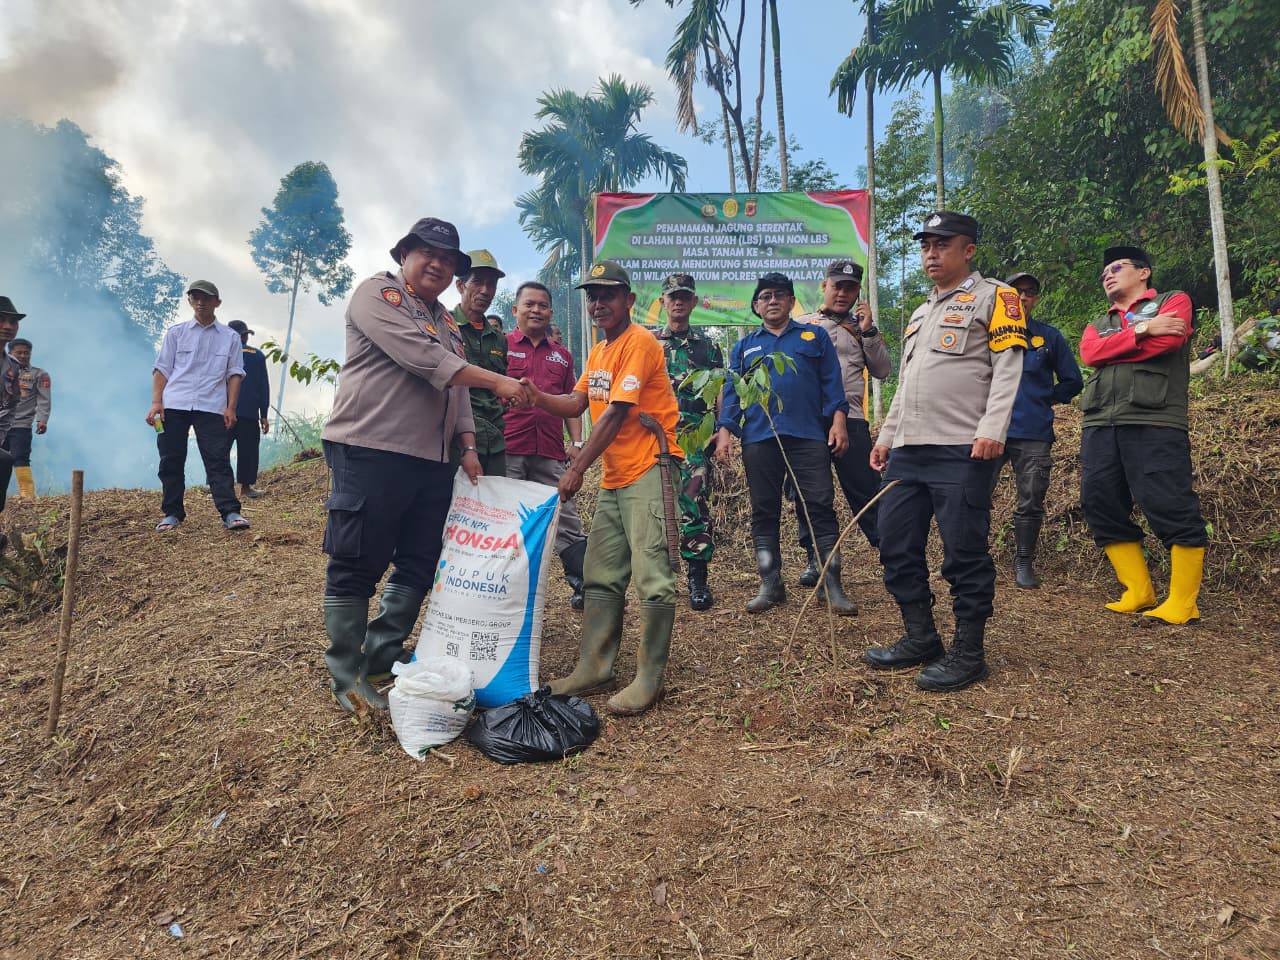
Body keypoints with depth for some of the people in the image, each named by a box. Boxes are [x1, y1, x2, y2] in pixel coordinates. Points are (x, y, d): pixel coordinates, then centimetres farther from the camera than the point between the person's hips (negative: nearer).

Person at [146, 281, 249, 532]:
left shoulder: (230, 337, 10)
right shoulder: (176, 332, 12)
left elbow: (234, 373, 6)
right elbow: (162, 369, 9)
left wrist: (231, 407, -5)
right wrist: (156, 402, -3)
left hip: (212, 408, -1)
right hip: (173, 406, 2)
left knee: (218, 461, -7)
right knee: (171, 462, 4)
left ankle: (231, 513, -11)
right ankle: (172, 514, 12)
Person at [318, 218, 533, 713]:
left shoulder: (447, 322, 23)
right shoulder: (378, 293, -2)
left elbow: (459, 391, 21)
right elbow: (422, 359, -16)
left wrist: (469, 445, 6)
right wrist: (497, 381, -16)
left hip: (432, 460, 8)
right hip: (370, 450, -8)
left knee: (419, 565, 9)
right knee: (357, 567, -2)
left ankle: (382, 659, 22)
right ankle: (347, 676, 9)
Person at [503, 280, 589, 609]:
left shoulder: (562, 355, 19)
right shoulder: (501, 346, 5)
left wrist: (577, 442, 11)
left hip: (551, 454, 3)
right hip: (507, 451, -3)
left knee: (566, 520, 4)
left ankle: (585, 585, 10)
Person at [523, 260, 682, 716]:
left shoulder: (639, 342, -11)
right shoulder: (599, 351, 18)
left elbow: (616, 413, -18)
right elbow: (576, 403, 9)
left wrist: (577, 468, -19)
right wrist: (535, 398, -9)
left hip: (647, 472, -9)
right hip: (613, 477, 10)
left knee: (652, 576, -7)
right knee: (601, 576, 11)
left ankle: (649, 678, 1)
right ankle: (594, 667, 20)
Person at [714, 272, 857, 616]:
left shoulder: (814, 337, 14)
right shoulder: (744, 346, 18)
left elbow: (832, 382, 7)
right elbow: (732, 392, 12)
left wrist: (838, 419, -5)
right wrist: (725, 431, 0)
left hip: (809, 436, -2)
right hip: (759, 439, 2)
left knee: (820, 508, -5)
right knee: (764, 512, 4)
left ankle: (832, 586, 2)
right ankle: (770, 585, 12)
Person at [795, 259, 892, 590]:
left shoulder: (863, 327, 14)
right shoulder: (802, 324, 12)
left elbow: (881, 371, 5)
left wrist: (869, 332, -2)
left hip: (851, 419, 0)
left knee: (865, 491, -2)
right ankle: (815, 559, 16)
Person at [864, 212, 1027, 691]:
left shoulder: (994, 297, 3)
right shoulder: (919, 313, 26)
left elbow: (1007, 368, -7)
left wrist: (992, 430, -19)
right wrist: (887, 435, 20)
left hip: (962, 451, -8)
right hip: (908, 451, 8)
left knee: (964, 553, -3)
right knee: (897, 546, 8)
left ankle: (968, 653, 9)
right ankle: (921, 638, 21)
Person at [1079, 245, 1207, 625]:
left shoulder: (1173, 301, 13)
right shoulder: (1098, 324, 26)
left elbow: (1165, 342, -8)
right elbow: (1089, 353, 3)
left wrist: (1110, 350, 2)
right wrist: (1141, 330, -7)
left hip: (1154, 422, -5)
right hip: (1099, 426, 6)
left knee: (1171, 509, -9)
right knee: (1102, 508, 1)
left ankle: (1182, 603, 0)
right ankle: (1139, 592, 11)